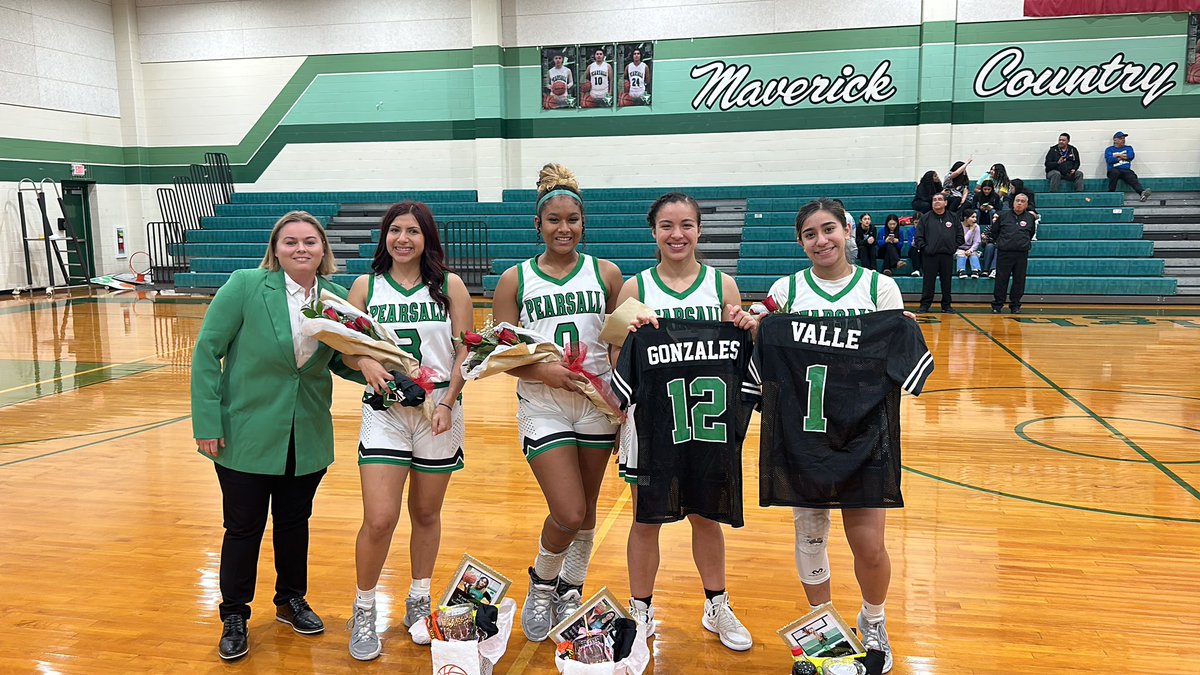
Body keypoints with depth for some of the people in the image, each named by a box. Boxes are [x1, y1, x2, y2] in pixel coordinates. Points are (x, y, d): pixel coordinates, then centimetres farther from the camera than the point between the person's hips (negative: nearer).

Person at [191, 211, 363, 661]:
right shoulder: (245, 286, -13)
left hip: (308, 438, 3)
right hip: (247, 434, -3)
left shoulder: (335, 296, -3)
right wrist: (207, 423, -13)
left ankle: (292, 601, 40)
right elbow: (207, 351, -10)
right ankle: (234, 617, 30)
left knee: (295, 523, 18)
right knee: (244, 527, 10)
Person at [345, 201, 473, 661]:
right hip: (384, 413, 0)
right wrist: (365, 362, -15)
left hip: (439, 413, 1)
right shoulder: (366, 287, 4)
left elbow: (464, 352, 0)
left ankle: (419, 601, 33)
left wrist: (446, 403, -11)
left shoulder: (450, 286, 2)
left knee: (426, 514, 13)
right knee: (379, 520, -7)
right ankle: (363, 612, 15)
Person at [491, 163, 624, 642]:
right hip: (542, 406, -2)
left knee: (586, 510, 13)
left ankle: (571, 592, 36)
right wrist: (543, 371, -17)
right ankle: (542, 582, 22)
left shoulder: (605, 274, 4)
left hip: (596, 403, 2)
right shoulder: (515, 280, 1)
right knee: (569, 514, -9)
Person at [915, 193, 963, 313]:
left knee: (946, 282, 7)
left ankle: (946, 305, 16)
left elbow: (959, 235, 12)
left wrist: (954, 247, 2)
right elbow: (918, 236, 2)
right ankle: (925, 305, 7)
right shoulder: (925, 218, 3)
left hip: (947, 255, 2)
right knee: (928, 282, 1)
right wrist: (924, 248, -6)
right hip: (930, 256, -2)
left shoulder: (953, 217, 8)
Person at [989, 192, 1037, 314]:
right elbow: (993, 232, 14)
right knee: (1001, 280, 0)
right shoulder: (1003, 216, 4)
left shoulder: (1030, 218, 7)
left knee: (1019, 280, 4)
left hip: (1022, 255, 1)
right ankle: (997, 305, 7)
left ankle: (1015, 305, 13)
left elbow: (1031, 234, 23)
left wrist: (1025, 243, 17)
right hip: (1004, 253, -1)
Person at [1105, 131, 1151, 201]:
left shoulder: (1128, 148, 22)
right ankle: (1111, 193, -32)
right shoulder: (1109, 149, 13)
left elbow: (1131, 156, 1)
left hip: (1126, 170, 2)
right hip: (1114, 170, -2)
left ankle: (1142, 192, -54)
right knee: (1115, 172, -38)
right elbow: (1109, 159, -7)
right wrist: (1122, 157, -1)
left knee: (1133, 179, -27)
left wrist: (1118, 155, 1)